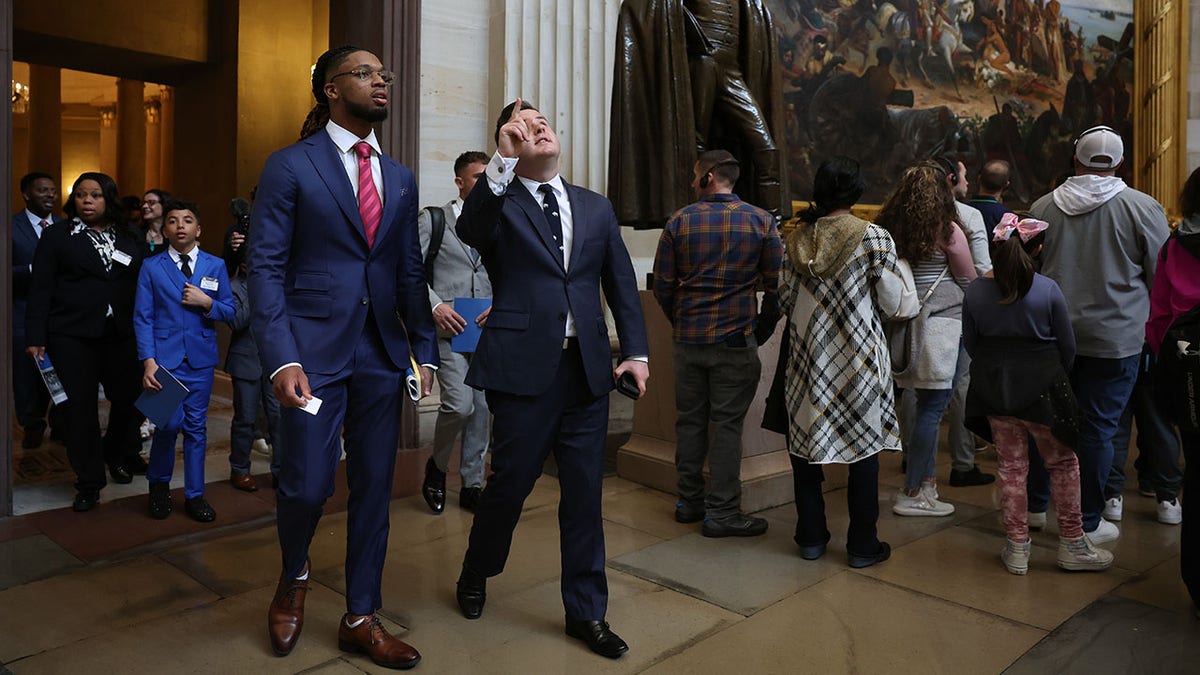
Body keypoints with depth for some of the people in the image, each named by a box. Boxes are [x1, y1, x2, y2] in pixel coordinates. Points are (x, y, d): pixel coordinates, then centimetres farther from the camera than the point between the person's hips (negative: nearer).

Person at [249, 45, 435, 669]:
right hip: (314, 350, -4)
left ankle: (361, 618, 24)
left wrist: (425, 350, 6)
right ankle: (294, 577, 31)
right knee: (307, 485, -4)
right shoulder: (289, 166, -1)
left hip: (381, 354, 5)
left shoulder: (400, 179, 14)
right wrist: (281, 359, -16)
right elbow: (264, 266, -6)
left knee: (374, 490, 8)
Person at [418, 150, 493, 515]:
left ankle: (472, 485, 20)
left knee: (482, 409, 7)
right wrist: (435, 305, -15)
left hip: (487, 330, 4)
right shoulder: (434, 219, 3)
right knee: (460, 405, -15)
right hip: (448, 327, -4)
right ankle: (437, 466, 13)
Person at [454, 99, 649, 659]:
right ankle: (475, 577, 39)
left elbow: (622, 284, 14)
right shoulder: (500, 203, 2)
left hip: (587, 371, 4)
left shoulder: (596, 208, 14)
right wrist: (503, 158, -28)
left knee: (584, 495, 9)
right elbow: (468, 230, -22)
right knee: (509, 484, 9)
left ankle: (586, 612, 25)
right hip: (523, 369, -3)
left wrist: (636, 350, 4)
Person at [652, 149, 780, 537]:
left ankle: (689, 502, 23)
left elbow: (662, 286, 1)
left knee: (689, 420, 12)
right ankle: (721, 513, 7)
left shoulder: (679, 221, 0)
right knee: (727, 425, 2)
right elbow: (775, 286, -3)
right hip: (736, 341, -2)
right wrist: (762, 331, 10)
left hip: (688, 339, 2)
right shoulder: (761, 221, -3)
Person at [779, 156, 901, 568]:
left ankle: (811, 537, 22)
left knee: (806, 443, 13)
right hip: (859, 356, -3)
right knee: (864, 448, 9)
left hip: (807, 355, 3)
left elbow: (785, 298, 3)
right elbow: (892, 304, -7)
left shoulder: (797, 237, -1)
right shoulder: (874, 237, -10)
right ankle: (862, 545, 17)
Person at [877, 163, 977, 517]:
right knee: (932, 406, -1)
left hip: (904, 325, 6)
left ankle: (926, 480, 22)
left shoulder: (889, 228, 5)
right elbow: (970, 281, 2)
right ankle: (912, 493, 3)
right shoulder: (947, 230, -8)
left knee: (923, 403, 14)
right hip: (940, 325, -6)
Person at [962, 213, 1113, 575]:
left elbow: (970, 343, 3)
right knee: (1063, 464, 14)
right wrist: (1056, 376, 14)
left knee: (1011, 466, 11)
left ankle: (1017, 548, 18)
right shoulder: (1048, 290, -13)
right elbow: (1067, 347, -4)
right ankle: (1072, 544, 24)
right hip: (1041, 388, -3)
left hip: (994, 390, 3)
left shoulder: (975, 291, -6)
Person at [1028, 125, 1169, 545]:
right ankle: (1087, 522, 14)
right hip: (1114, 339, -3)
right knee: (1097, 427, 4)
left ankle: (1036, 503, 27)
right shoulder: (1142, 207, -8)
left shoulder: (1042, 207, 0)